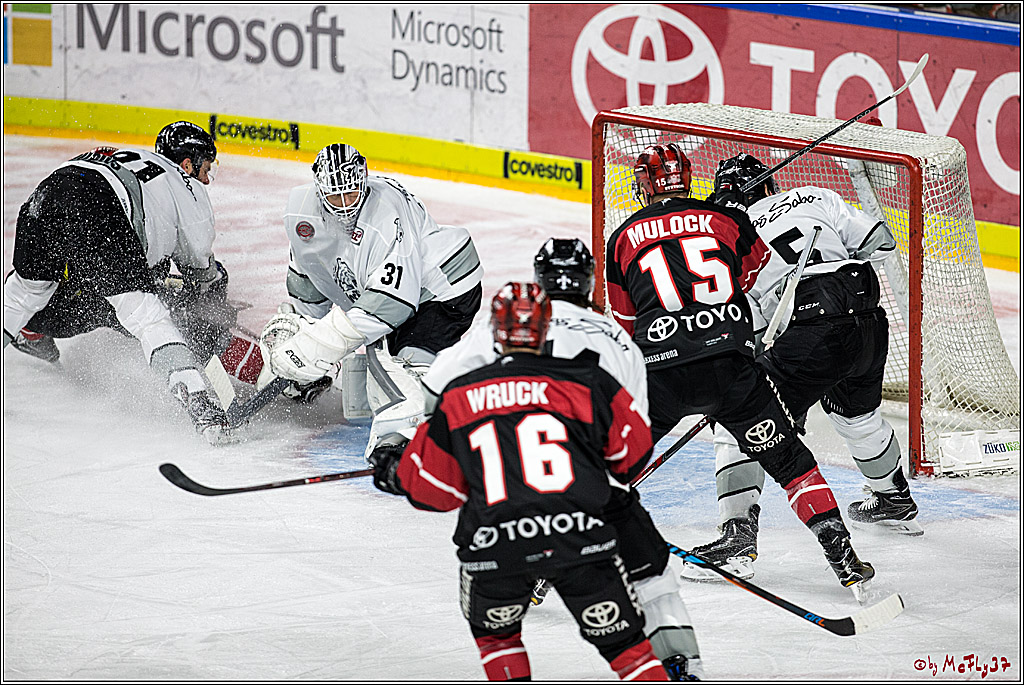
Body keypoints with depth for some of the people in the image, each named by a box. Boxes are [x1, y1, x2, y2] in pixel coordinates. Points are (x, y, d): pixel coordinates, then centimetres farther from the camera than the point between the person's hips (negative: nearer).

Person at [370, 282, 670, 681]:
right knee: (623, 639, 12)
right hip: (580, 539, -1)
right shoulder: (585, 382, 7)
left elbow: (435, 491, 17)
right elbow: (632, 451, 17)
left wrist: (396, 475, 38)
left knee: (494, 632, 28)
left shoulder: (458, 398, 11)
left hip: (494, 545, 1)